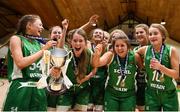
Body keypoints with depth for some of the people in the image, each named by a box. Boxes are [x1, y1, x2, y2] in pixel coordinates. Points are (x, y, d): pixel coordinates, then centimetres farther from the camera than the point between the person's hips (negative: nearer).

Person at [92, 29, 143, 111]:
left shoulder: (134, 56, -14)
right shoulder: (110, 55, -14)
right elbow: (96, 64, -29)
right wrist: (97, 54, -48)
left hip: (128, 96, 0)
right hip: (111, 94, 0)